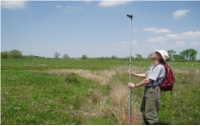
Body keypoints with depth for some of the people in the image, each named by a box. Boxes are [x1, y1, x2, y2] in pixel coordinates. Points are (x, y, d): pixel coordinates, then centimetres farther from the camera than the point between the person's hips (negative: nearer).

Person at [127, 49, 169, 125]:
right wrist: (134, 74, 13)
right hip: (148, 90, 11)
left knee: (150, 114, -6)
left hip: (153, 91, -11)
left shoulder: (159, 67, -19)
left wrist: (135, 85, -14)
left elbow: (148, 80, -22)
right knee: (144, 110, 24)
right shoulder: (153, 66, 13)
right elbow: (145, 75, 23)